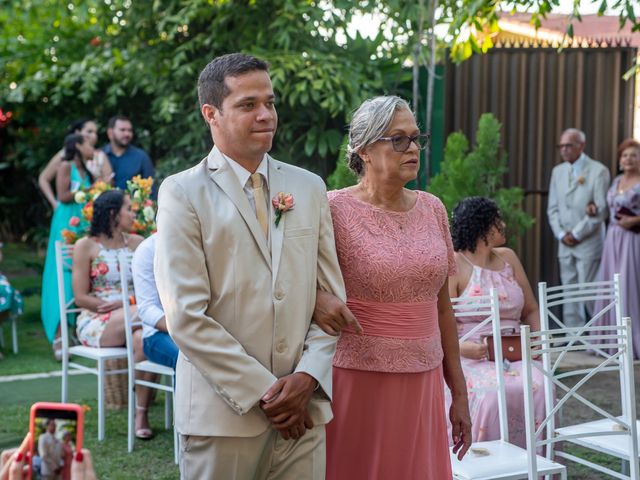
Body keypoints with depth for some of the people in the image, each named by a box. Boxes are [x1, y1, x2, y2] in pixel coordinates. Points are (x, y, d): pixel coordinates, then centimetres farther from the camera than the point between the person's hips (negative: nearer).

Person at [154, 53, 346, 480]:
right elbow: (187, 316, -10)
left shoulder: (309, 187, 11)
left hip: (304, 411, 4)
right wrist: (262, 391, -11)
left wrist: (307, 376, -5)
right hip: (224, 414, -3)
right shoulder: (182, 193, -3)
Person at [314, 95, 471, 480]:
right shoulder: (335, 210, -9)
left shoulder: (433, 209, 6)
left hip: (423, 384, 5)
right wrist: (317, 300, -27)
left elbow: (442, 307, 11)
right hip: (357, 380, -4)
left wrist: (459, 393, 12)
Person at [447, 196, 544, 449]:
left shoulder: (508, 258, 18)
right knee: (492, 394, -34)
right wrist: (462, 347, -28)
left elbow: (531, 310, 22)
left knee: (539, 388, -26)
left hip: (515, 353, 5)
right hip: (473, 357, -5)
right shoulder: (453, 265, -1)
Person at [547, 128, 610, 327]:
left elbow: (601, 209, -10)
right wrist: (561, 234, -1)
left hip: (589, 242, -5)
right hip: (565, 243, 5)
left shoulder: (598, 171, -5)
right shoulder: (558, 171, 12)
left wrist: (577, 234, -10)